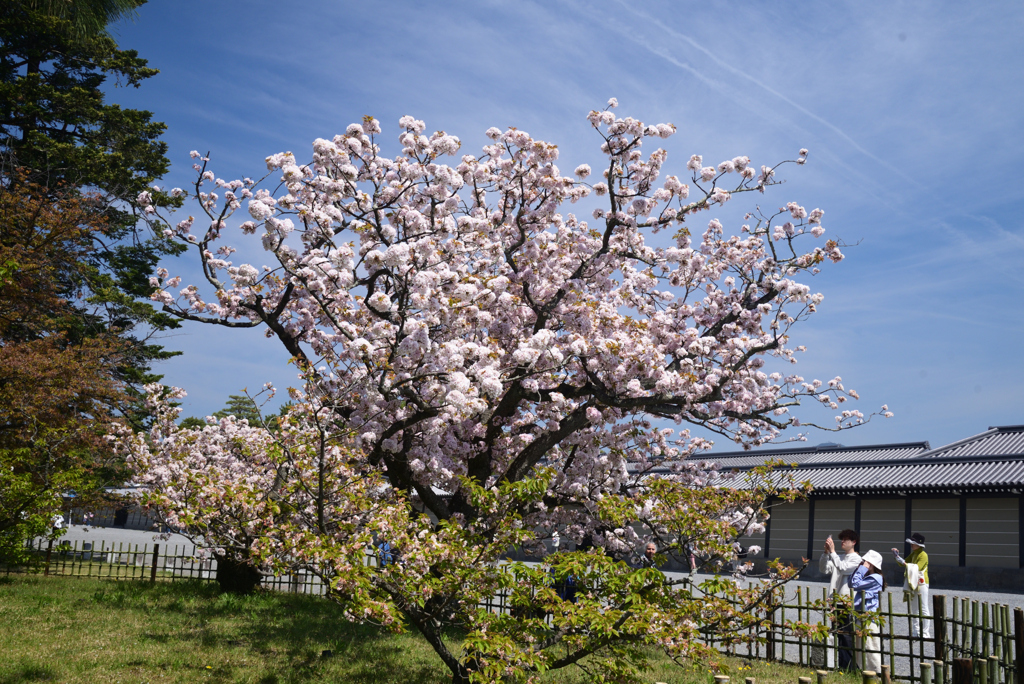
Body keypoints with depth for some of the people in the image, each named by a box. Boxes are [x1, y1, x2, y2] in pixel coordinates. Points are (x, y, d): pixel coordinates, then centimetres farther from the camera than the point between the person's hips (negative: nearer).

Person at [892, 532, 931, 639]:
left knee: (923, 609, -5)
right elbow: (904, 563, 18)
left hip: (921, 584, -9)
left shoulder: (923, 555, -13)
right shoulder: (913, 554, 13)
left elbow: (916, 568, -22)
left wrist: (903, 562, -25)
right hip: (913, 584, 9)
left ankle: (925, 633, -2)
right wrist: (897, 556, 3)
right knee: (914, 609, 12)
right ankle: (915, 632, 18)